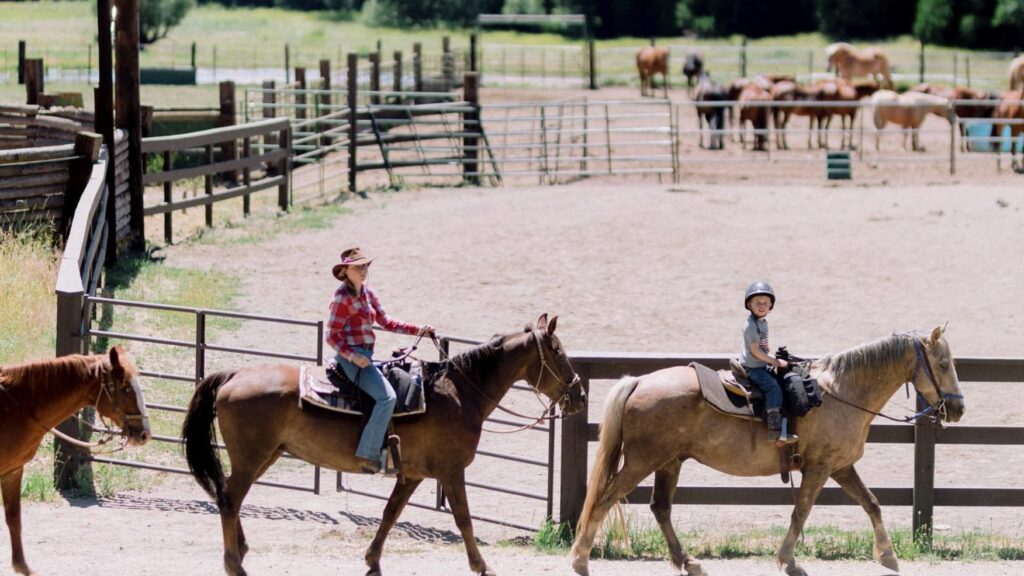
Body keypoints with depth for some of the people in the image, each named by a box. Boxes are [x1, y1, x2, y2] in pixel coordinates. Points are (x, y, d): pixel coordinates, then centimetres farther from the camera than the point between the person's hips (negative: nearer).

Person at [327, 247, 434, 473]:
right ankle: (368, 453, -26)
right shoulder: (343, 297, -12)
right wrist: (354, 356, -25)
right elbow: (332, 336, -13)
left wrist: (419, 330, 9)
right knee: (387, 397, -24)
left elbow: (386, 322, 17)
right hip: (351, 356, -10)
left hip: (366, 356, 10)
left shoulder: (367, 292, 13)